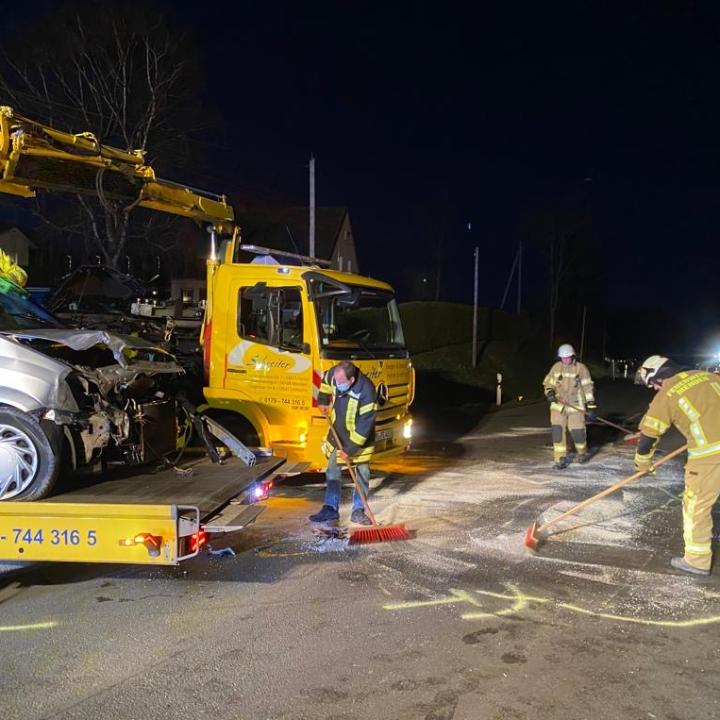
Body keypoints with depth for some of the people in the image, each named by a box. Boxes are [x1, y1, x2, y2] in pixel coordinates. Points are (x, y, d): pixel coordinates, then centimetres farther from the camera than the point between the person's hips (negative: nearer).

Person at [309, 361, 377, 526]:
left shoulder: (366, 391, -35)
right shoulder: (335, 374, -20)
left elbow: (364, 426, -30)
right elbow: (326, 381, 10)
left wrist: (350, 449, -26)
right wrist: (323, 401, 5)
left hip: (360, 437, -5)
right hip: (337, 433, 5)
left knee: (362, 474, 3)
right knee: (332, 471, 7)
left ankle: (358, 511, 13)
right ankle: (330, 509, 14)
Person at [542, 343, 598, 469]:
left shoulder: (581, 368, -5)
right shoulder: (556, 367, 2)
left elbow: (588, 388, -3)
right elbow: (548, 383, 10)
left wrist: (591, 407, -7)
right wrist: (549, 392, -12)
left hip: (576, 407, -2)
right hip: (558, 406, 2)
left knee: (578, 433, -1)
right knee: (557, 432, -8)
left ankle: (582, 453, 31)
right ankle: (561, 460, 1)